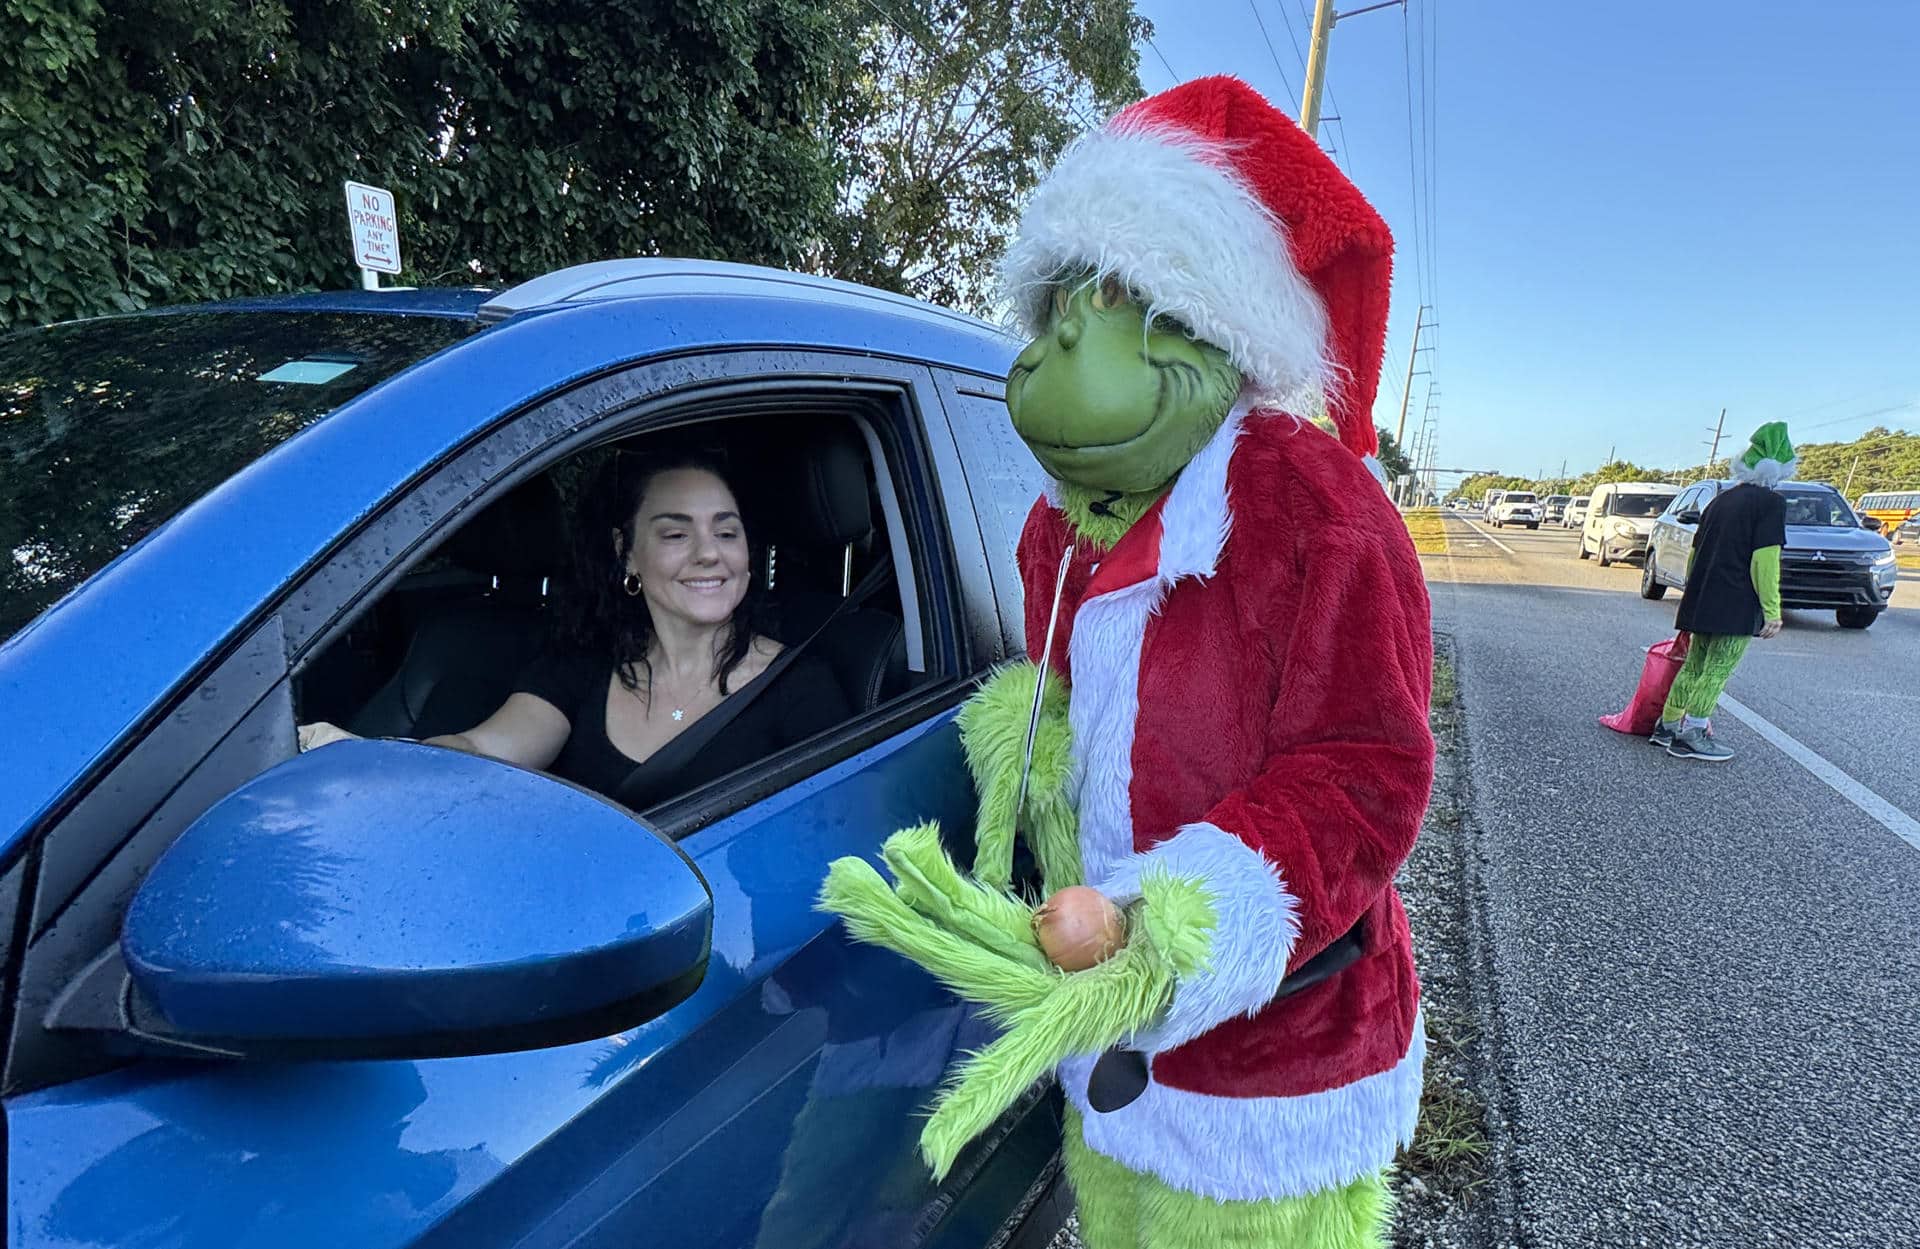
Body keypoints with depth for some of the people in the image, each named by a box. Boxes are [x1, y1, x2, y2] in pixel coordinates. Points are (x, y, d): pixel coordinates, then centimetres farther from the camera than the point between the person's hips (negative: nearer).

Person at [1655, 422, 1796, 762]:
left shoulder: (1723, 499, 14)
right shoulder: (1771, 502, -9)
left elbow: (1696, 550, 19)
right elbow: (1765, 560, -16)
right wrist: (1772, 610, -13)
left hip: (1702, 603, 7)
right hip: (1736, 607, -7)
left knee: (1695, 665, 15)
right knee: (1717, 670, -3)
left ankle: (1668, 725, 18)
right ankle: (1690, 736, -2)